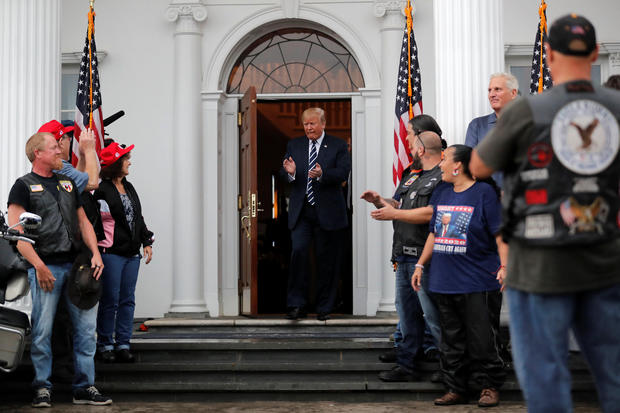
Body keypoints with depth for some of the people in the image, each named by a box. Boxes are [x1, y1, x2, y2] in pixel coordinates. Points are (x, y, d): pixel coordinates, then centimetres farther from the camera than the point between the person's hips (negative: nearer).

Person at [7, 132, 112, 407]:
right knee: (42, 331, -3)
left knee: (86, 328, 3)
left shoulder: (68, 183, 20)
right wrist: (39, 266, -15)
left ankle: (84, 387, 10)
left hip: (76, 264, 5)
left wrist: (95, 253, 3)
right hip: (46, 268, -5)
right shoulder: (24, 186, 1)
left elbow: (83, 221, 20)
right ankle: (42, 388, 9)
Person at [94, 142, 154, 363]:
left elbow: (138, 218, 22)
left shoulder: (129, 188, 17)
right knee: (110, 300, -3)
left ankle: (123, 344, 12)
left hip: (132, 253, 8)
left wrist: (146, 242, 16)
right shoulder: (102, 190, -9)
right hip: (111, 253, -7)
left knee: (127, 300, 7)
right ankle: (105, 345, 6)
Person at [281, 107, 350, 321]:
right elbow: (284, 174, 6)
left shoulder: (338, 145, 3)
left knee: (327, 259, 4)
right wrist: (290, 172, -19)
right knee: (298, 251, -12)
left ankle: (324, 308, 14)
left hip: (327, 212, -1)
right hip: (301, 211, 1)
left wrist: (322, 174, -28)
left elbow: (343, 173, -9)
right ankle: (296, 305, -6)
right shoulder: (294, 145, 12)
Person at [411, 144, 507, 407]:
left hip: (477, 284, -6)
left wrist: (504, 266, -17)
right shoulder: (441, 194, 14)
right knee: (452, 341, 10)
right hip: (443, 282, 6)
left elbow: (500, 234, -7)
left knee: (480, 340, -1)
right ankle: (456, 389, 17)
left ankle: (489, 386, 13)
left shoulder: (484, 193, -4)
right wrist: (420, 265, 19)